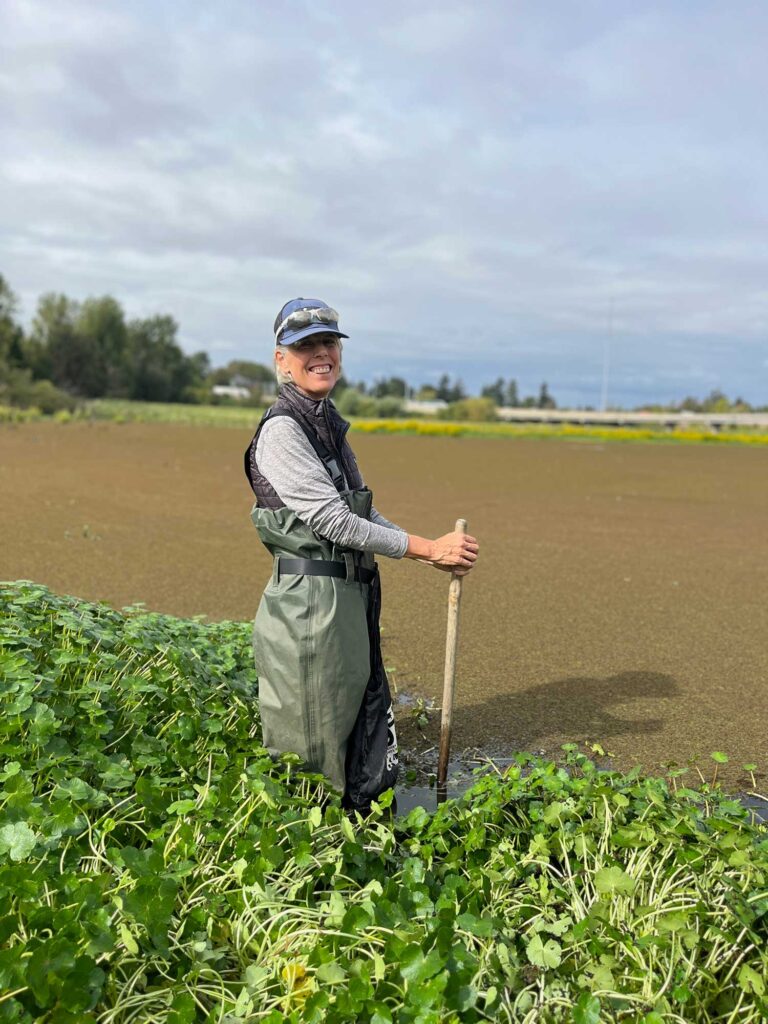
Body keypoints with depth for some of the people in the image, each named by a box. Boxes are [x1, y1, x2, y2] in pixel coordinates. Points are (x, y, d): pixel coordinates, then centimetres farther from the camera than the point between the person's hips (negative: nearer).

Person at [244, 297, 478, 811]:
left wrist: (432, 552, 2)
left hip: (350, 598, 9)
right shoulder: (281, 430, -13)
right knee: (308, 748, 7)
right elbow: (333, 521, -19)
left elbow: (363, 513, 14)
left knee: (368, 758, 18)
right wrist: (426, 548, -15)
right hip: (309, 601, -9)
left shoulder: (329, 424, 13)